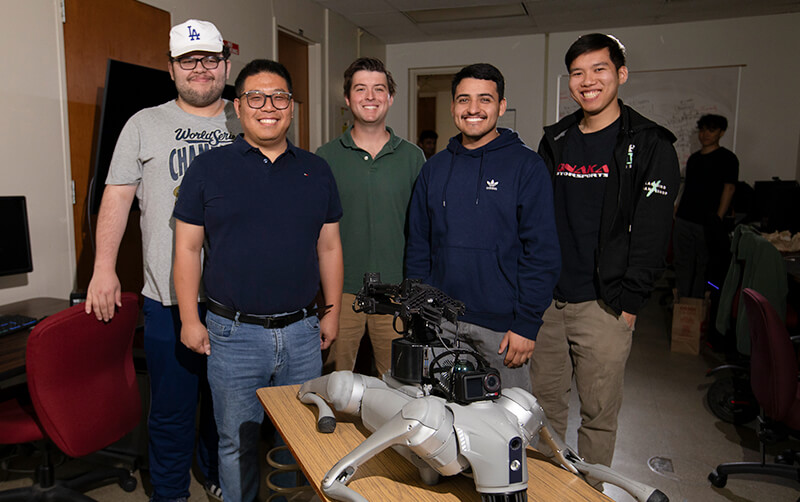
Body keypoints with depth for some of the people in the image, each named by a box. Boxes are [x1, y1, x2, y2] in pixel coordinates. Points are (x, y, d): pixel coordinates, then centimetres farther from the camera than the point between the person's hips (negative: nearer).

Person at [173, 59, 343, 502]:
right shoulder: (208, 169, -1)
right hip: (233, 333, -2)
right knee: (238, 441, 12)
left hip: (302, 332, 3)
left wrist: (332, 313, 7)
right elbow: (188, 248, 0)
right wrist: (190, 319, -4)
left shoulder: (316, 171, 7)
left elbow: (329, 248, 9)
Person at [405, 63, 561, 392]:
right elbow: (418, 246, 10)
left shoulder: (526, 165, -6)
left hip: (501, 325, -3)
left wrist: (527, 324, -13)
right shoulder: (434, 168, 7)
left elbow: (542, 252, -9)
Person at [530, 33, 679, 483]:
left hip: (603, 305, -4)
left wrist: (628, 302, -12)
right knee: (545, 401, 16)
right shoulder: (556, 141, 11)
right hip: (546, 298, 5)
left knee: (599, 412, 8)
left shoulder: (649, 145, -3)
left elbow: (652, 231, -8)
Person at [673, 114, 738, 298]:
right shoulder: (694, 157, 15)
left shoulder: (727, 158, -3)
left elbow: (729, 189, -9)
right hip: (683, 220, 6)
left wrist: (717, 219, -16)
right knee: (682, 263, 10)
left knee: (704, 265, 3)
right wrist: (677, 211, 14)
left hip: (706, 223, -6)